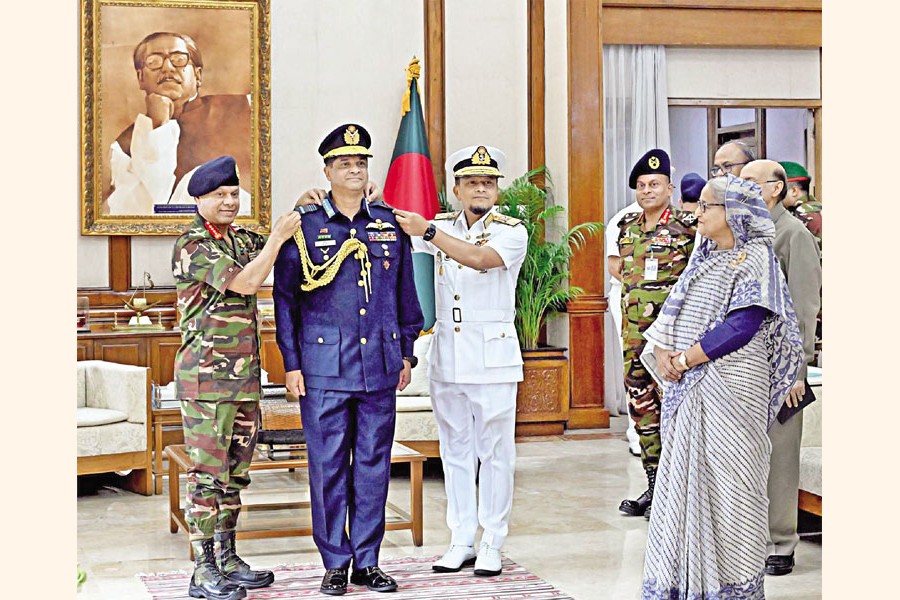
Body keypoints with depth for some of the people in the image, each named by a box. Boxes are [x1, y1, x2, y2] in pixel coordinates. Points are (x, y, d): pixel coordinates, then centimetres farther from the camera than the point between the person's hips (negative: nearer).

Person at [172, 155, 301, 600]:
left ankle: (227, 561, 22)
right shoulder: (191, 246, -10)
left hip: (245, 375, 8)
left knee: (235, 471, 13)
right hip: (206, 375, -8)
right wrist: (278, 236, -14)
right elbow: (245, 283, -19)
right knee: (207, 472, -5)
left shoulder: (241, 240, 15)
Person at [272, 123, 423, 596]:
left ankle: (367, 562, 18)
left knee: (374, 464, 7)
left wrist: (406, 353, 12)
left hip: (380, 368, 3)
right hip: (324, 370, -3)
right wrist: (291, 363, -3)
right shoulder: (304, 227, 0)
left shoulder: (390, 224, 9)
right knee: (328, 466, 2)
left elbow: (405, 293, 15)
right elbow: (285, 298, 2)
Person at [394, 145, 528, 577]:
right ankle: (461, 541, 15)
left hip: (492, 354, -4)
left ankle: (492, 545, 6)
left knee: (494, 452, 0)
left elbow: (480, 257, -23)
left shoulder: (511, 231, -5)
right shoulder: (443, 226, 11)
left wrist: (428, 231, -28)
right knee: (455, 450, 8)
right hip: (446, 351, 5)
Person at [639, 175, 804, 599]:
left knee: (728, 482, -2)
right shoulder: (703, 257, 15)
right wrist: (663, 351, -7)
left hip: (731, 386, -7)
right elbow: (673, 309, 13)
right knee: (683, 480, 8)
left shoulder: (755, 258, -8)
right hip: (688, 389, 7)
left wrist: (684, 360, -15)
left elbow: (742, 327, -18)